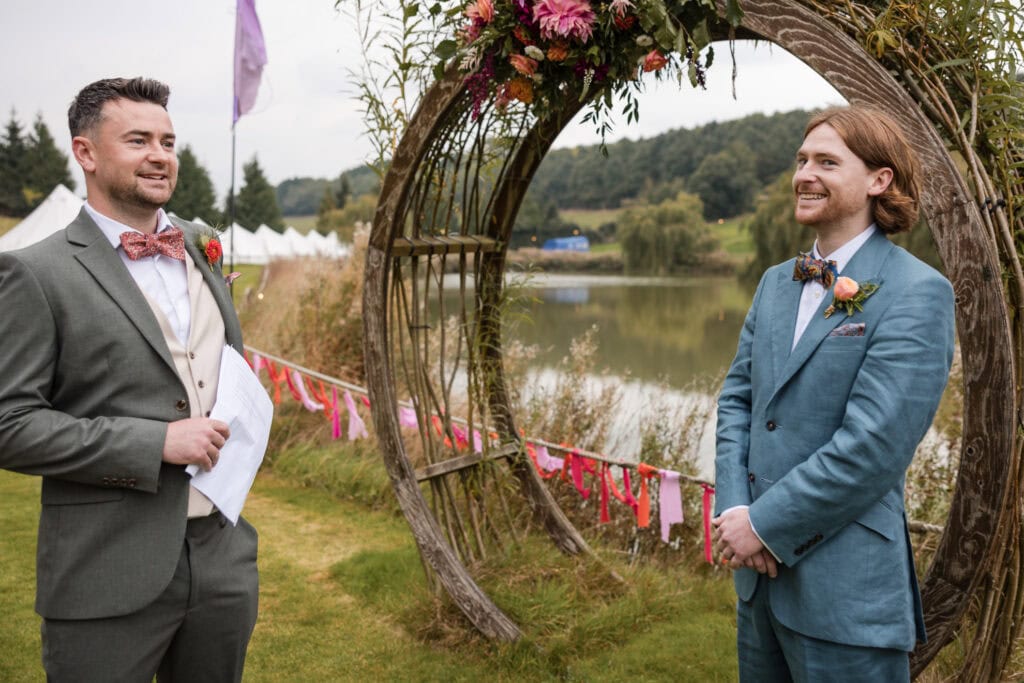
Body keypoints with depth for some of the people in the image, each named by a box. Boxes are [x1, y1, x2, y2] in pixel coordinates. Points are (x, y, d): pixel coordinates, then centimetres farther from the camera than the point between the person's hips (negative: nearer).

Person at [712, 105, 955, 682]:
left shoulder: (917, 294, -13)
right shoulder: (777, 282, 10)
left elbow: (874, 445, -20)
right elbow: (737, 397, 8)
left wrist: (766, 524, -15)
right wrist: (734, 510, -6)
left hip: (845, 590, -7)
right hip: (761, 570, 7)